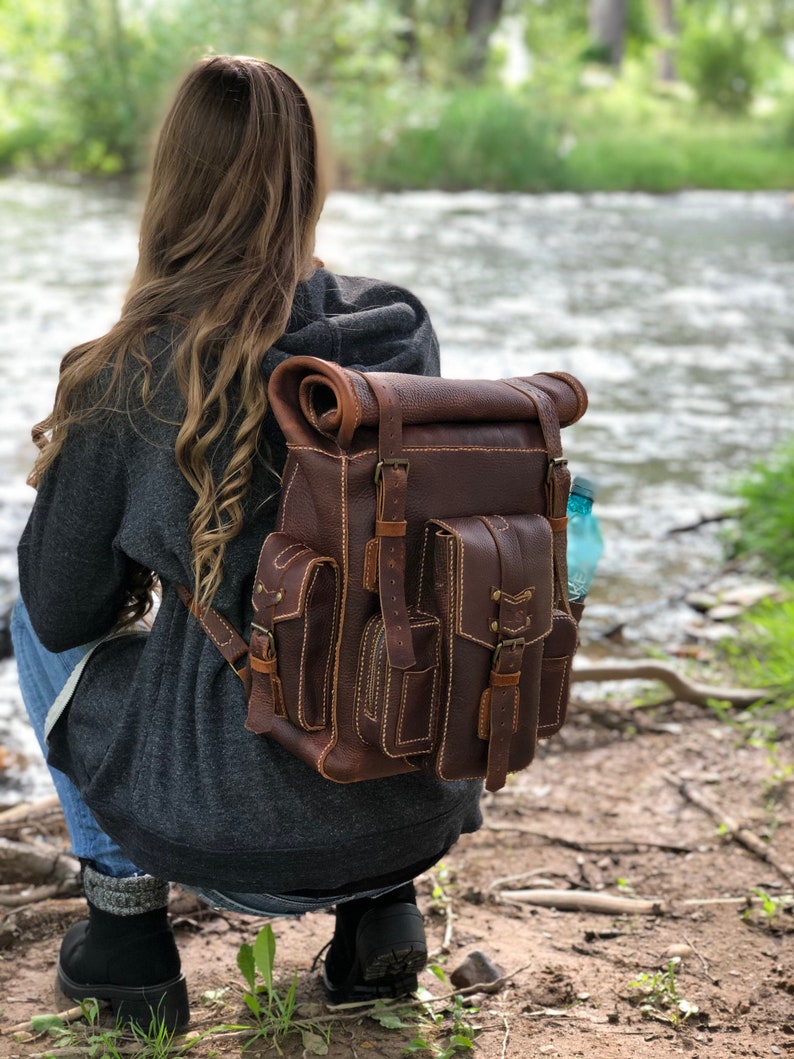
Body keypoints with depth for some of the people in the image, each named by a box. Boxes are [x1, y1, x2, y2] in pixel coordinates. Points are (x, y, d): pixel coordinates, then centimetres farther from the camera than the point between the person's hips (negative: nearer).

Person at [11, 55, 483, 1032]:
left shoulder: (129, 375, -13)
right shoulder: (400, 329, -2)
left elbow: (65, 607, -1)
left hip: (238, 813, -3)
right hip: (423, 795, 4)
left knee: (37, 630, 22)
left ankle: (125, 921, 21)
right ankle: (382, 901, 22)